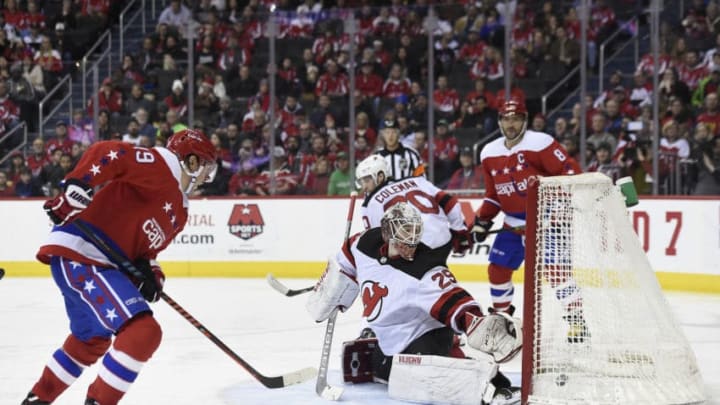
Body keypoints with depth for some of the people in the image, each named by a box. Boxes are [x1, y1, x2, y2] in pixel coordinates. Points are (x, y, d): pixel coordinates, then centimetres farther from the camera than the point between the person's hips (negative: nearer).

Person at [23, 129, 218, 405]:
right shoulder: (159, 165, -9)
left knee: (91, 340, 30)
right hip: (78, 255, -11)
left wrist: (149, 271, 0)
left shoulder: (179, 212, 20)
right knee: (143, 332, -20)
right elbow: (105, 154, -20)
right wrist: (74, 191, -28)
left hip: (102, 264, 11)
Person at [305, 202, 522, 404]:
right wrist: (326, 300, 21)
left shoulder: (426, 269, -27)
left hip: (426, 333, -8)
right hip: (389, 337, 8)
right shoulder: (367, 242, -10)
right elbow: (344, 265, 11)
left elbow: (450, 300, -37)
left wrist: (475, 323, -57)